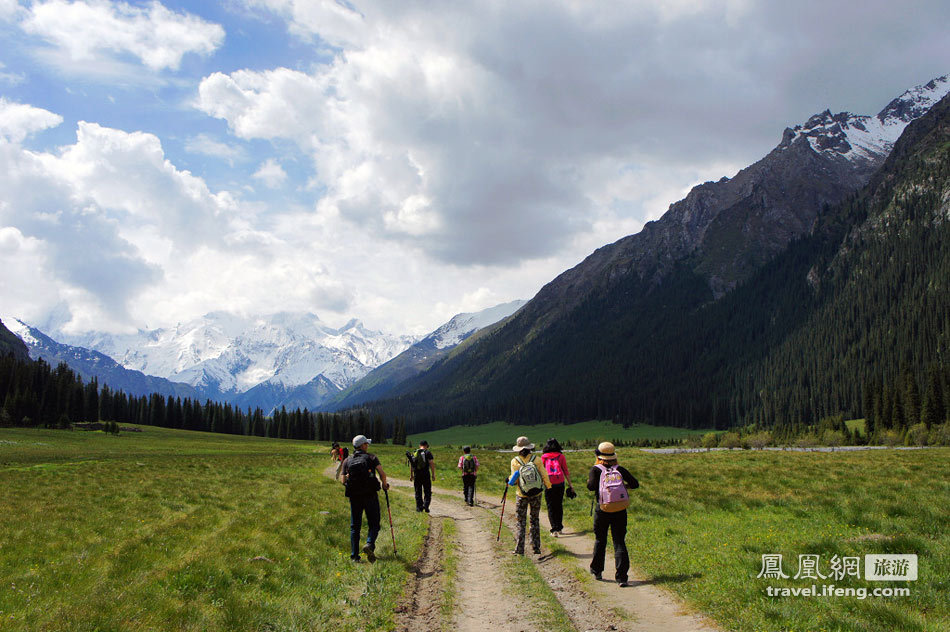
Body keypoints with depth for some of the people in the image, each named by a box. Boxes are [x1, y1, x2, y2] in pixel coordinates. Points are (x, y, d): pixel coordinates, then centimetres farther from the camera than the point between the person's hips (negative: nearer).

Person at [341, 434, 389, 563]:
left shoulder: (347, 461, 8)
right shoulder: (371, 458, 1)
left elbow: (344, 481, 4)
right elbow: (382, 473, -10)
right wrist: (384, 484, 8)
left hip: (354, 497, 3)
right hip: (370, 496, -3)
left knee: (355, 527, 10)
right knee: (374, 525, 6)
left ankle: (354, 555, 5)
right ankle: (369, 545, -20)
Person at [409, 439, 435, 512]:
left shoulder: (414, 453, 9)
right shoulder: (428, 453, -3)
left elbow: (411, 465, 9)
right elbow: (431, 464, -9)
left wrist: (411, 475, 15)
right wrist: (433, 474, -6)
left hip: (417, 474, 3)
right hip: (426, 475, -3)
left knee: (418, 492, 11)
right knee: (427, 492, 5)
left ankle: (419, 507, 11)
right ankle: (426, 505, -9)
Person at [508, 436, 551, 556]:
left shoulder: (515, 461, -10)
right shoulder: (536, 459, -9)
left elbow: (514, 481, -11)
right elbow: (544, 475, -5)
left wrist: (509, 479, 10)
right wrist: (548, 486, 9)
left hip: (522, 495, -1)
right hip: (536, 494, 1)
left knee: (521, 522, 7)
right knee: (535, 520, 14)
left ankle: (519, 549, 5)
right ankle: (536, 548, 14)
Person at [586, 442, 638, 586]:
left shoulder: (596, 469, -3)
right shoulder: (620, 469, 4)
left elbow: (591, 486, -16)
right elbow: (635, 484, 2)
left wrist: (589, 481, 5)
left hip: (602, 511, -1)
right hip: (620, 511, 1)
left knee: (600, 541, 18)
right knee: (619, 543, 2)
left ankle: (596, 571, 32)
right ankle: (621, 577, -7)